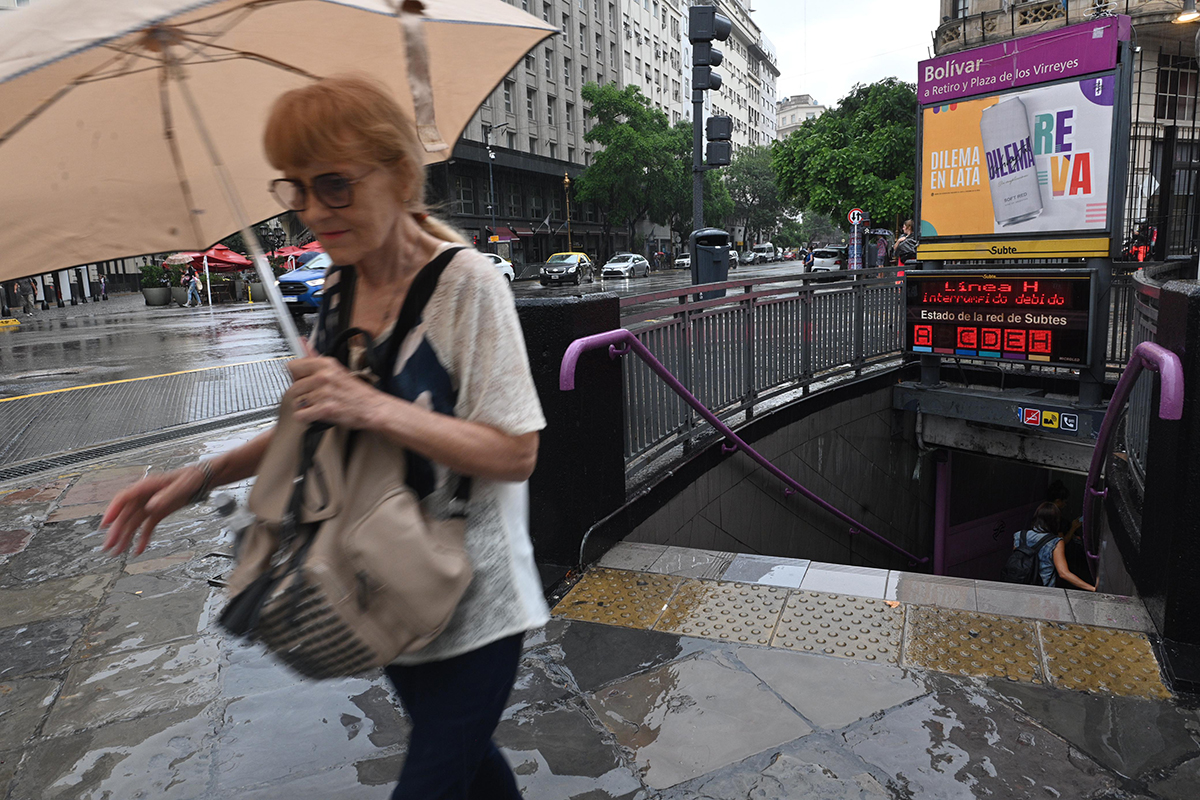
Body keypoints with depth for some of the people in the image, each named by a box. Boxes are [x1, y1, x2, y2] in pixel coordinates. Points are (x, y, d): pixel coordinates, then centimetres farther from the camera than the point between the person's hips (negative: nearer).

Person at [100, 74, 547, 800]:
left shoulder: (466, 283, -20)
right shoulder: (339, 290, 2)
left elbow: (516, 454, -22)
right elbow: (319, 425, 13)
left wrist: (373, 408, -30)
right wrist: (205, 476, 1)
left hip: (472, 609, -7)